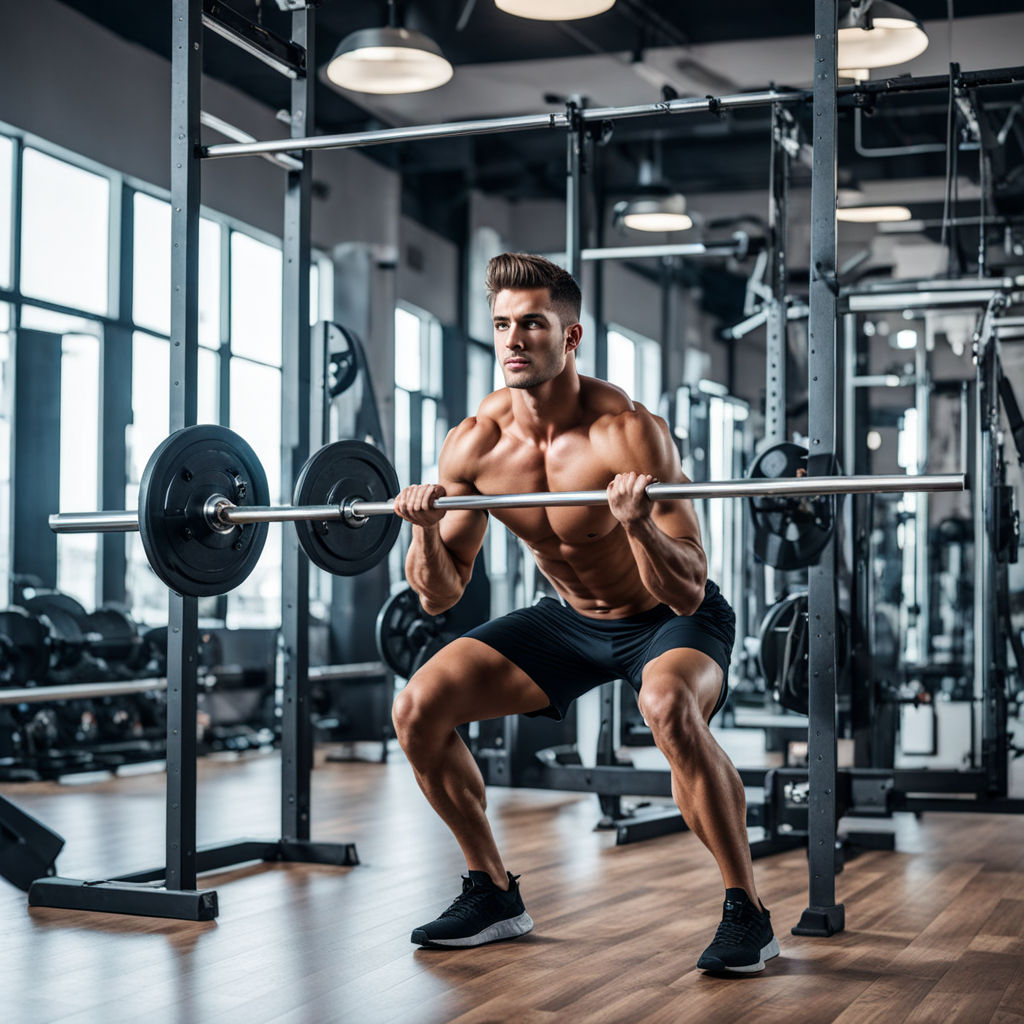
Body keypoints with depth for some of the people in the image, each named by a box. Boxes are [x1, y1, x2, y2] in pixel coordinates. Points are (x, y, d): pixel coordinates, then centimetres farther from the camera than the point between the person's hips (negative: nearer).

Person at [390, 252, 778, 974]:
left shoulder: (627, 432, -27)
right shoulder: (473, 444, -12)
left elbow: (688, 592, -28)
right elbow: (440, 597, -5)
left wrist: (639, 524, -45)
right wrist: (426, 531, -23)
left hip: (669, 622, -5)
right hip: (569, 618, 6)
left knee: (669, 706, -39)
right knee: (418, 708, -6)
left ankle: (748, 913, -20)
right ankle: (493, 894, 13)